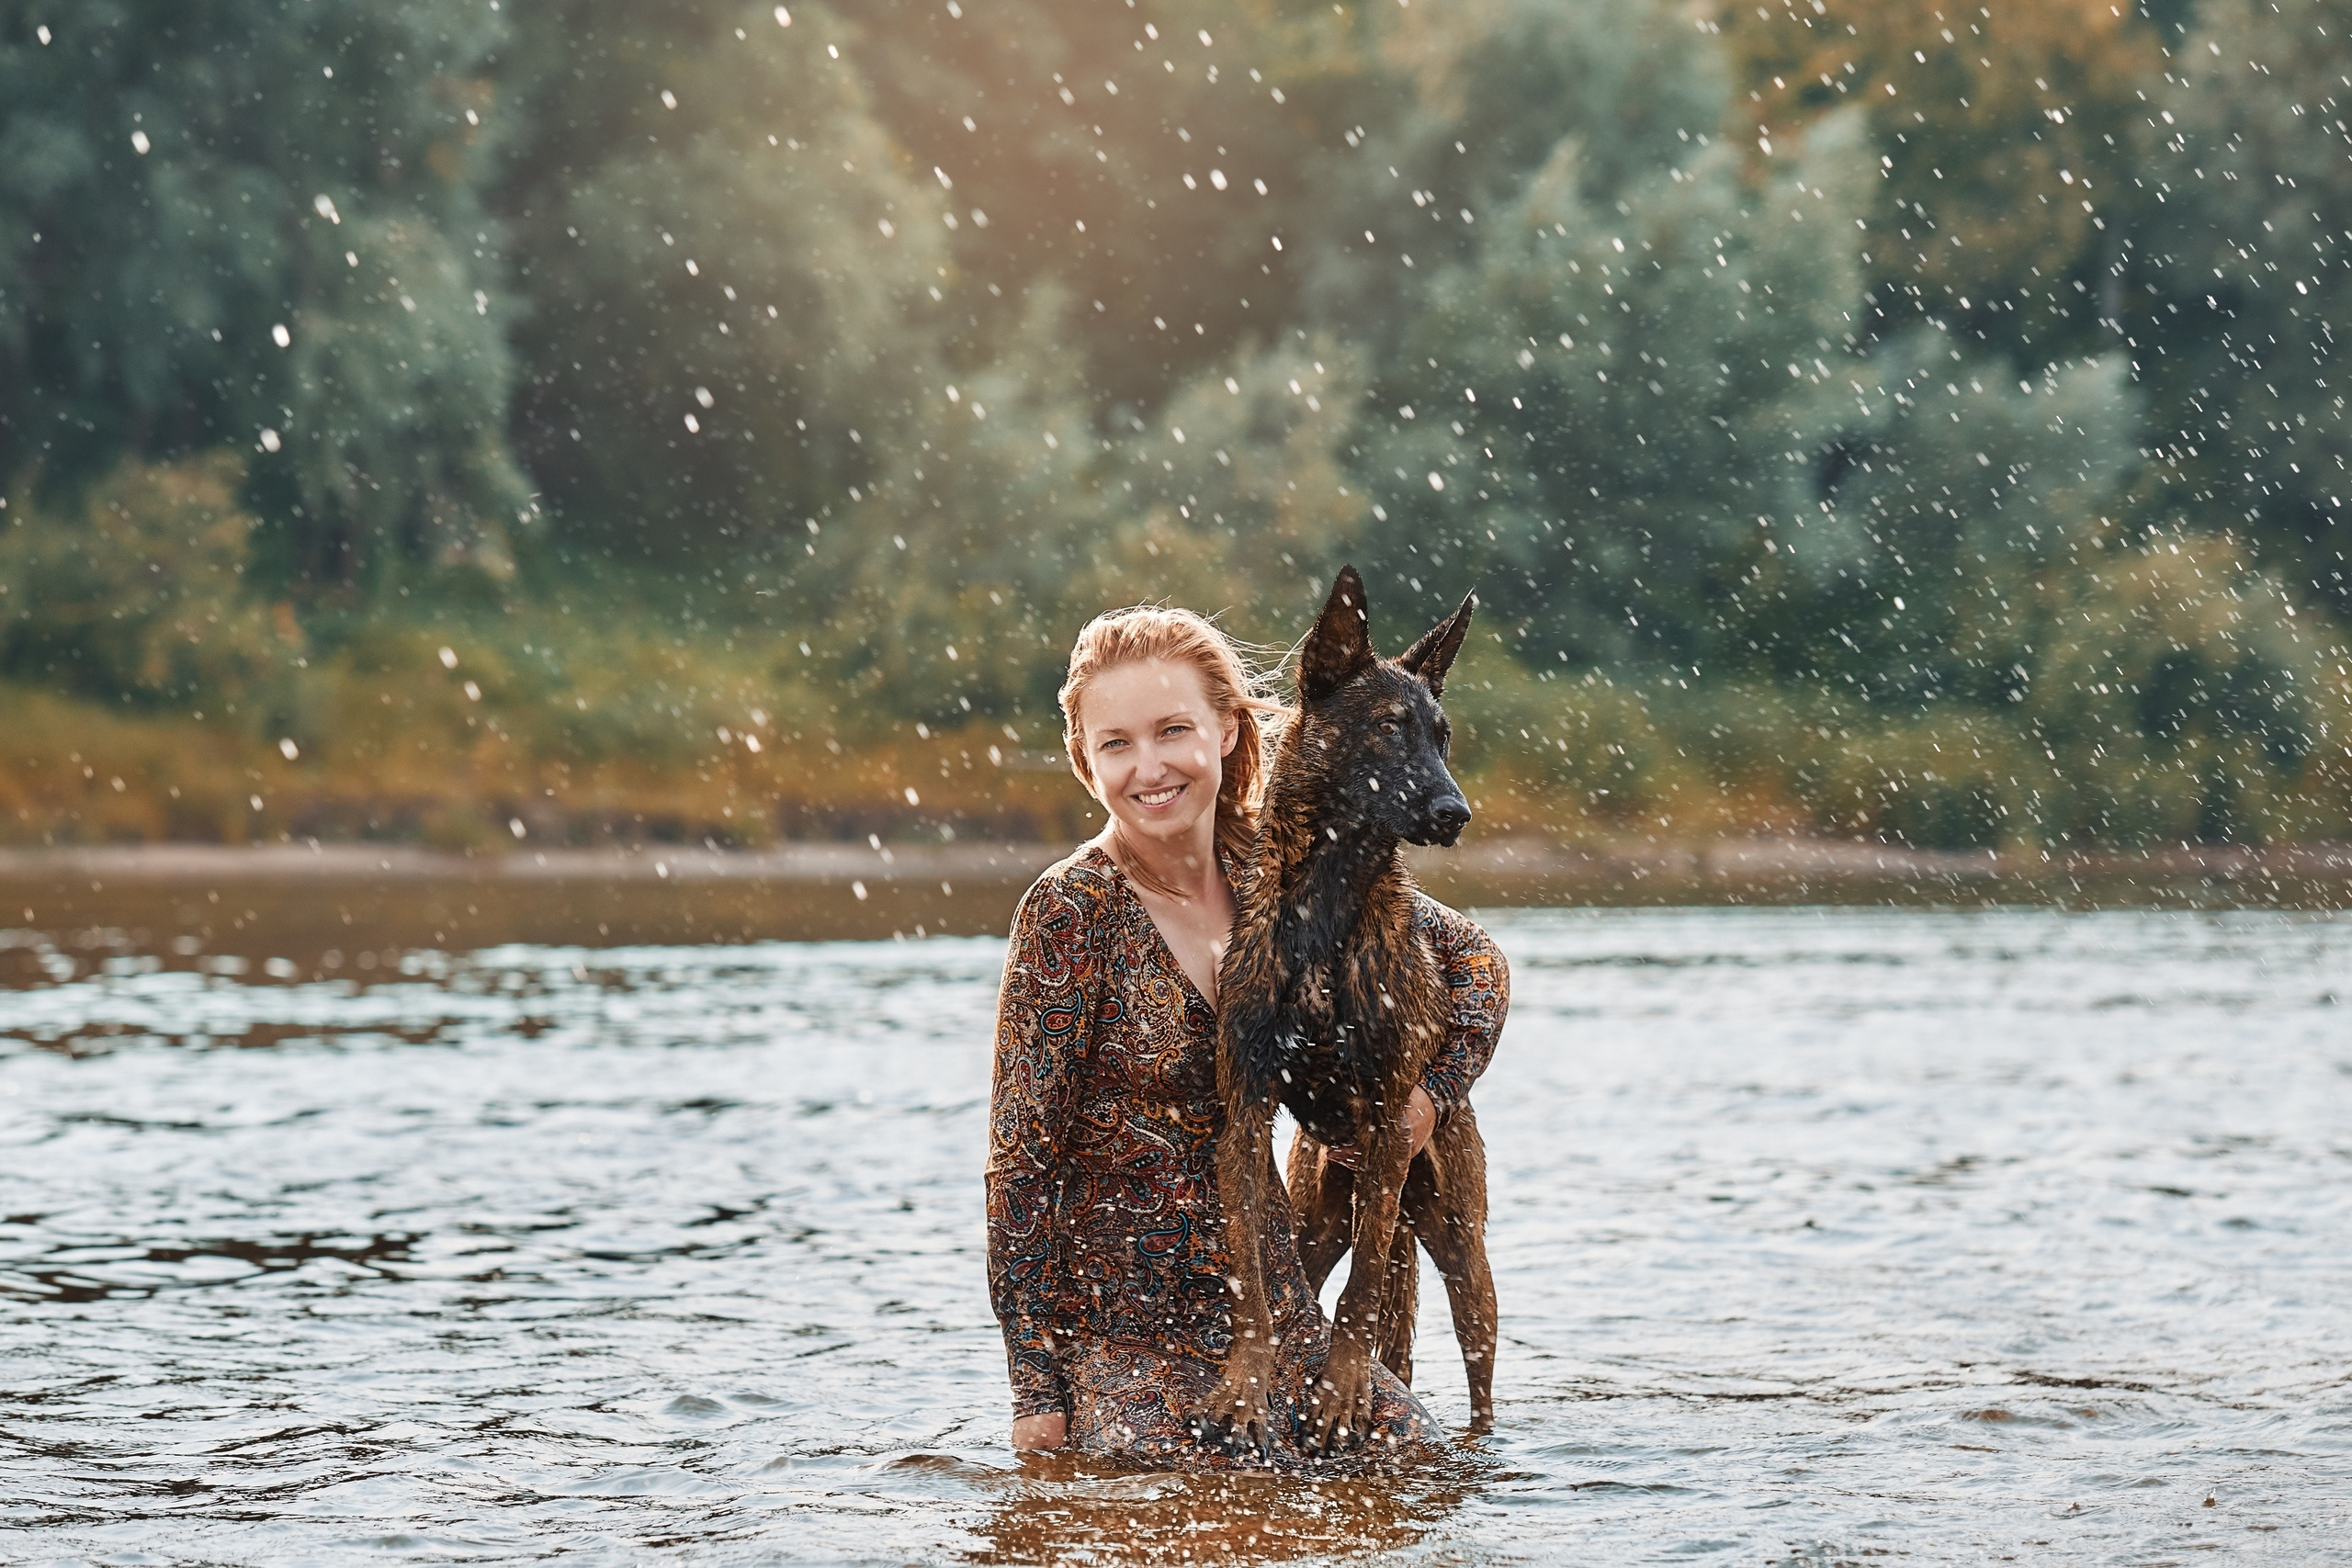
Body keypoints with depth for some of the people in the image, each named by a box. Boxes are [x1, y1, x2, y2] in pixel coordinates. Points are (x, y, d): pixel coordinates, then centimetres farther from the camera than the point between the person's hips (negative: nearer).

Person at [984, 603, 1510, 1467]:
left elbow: (1471, 956, 16)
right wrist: (1036, 1393, -14)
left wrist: (1431, 1092, -3)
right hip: (1120, 1331, -5)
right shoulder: (1072, 912, -14)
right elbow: (1023, 1159, -12)